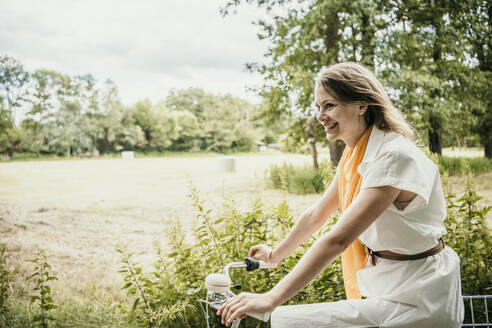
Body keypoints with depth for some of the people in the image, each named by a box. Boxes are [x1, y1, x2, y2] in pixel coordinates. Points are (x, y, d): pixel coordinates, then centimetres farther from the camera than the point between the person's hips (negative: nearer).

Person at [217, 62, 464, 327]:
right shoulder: (354, 155, 5)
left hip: (418, 298, -8)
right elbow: (315, 215, 15)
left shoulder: (394, 156, -23)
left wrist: (272, 299, -32)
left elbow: (338, 239, -30)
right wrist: (274, 255, 24)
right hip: (388, 284, 8)